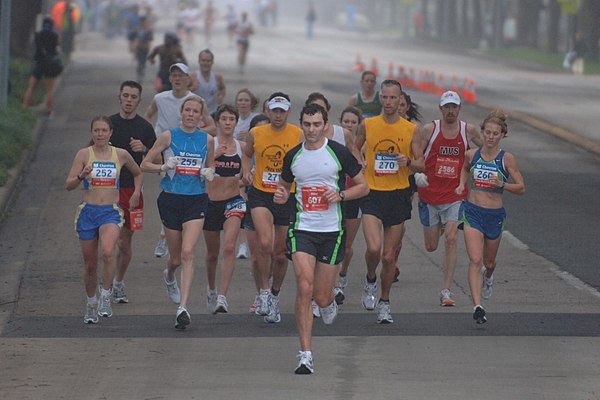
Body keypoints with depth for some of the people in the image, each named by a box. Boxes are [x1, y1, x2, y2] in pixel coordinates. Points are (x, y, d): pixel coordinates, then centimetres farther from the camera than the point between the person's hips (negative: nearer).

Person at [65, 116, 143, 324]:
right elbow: (68, 185, -8)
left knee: (107, 251, -29)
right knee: (90, 263, 7)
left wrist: (136, 193, 7)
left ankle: (106, 295, -16)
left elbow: (138, 174, 23)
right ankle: (91, 303, 28)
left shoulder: (121, 155, 3)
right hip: (88, 212, 1)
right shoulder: (84, 154, -2)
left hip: (111, 212, -1)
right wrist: (81, 176, -26)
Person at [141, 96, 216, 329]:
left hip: (196, 201, 0)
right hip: (171, 199, 0)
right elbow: (145, 164, 3)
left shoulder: (207, 140, 6)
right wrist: (164, 166, -16)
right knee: (176, 257, 9)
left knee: (188, 253, -16)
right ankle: (169, 276, 47)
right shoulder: (169, 136, 0)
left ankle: (183, 308, -19)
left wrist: (209, 173, -4)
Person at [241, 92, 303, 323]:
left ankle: (275, 296, 31)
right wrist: (247, 172, 0)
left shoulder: (298, 135, -5)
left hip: (287, 198, 1)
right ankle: (264, 291, -6)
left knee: (280, 253, 9)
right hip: (260, 194, -1)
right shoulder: (255, 134, 0)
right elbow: (247, 155, 19)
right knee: (265, 243, -23)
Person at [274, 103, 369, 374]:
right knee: (304, 288, -16)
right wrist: (281, 196, -2)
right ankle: (305, 355, -14)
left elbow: (363, 186, 5)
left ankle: (329, 302, 42)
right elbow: (285, 185, 22)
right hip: (302, 228, 1)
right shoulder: (293, 156, 6)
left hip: (332, 231, -1)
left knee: (321, 298, 1)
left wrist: (340, 194, -12)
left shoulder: (339, 153, -2)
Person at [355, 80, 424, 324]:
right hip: (372, 195, -1)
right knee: (374, 248, -19)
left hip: (399, 196, 1)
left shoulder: (411, 130, 1)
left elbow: (421, 165, 5)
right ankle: (371, 281, 12)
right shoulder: (367, 125, 1)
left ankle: (384, 303, 24)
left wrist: (409, 162, -16)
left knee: (389, 256, 6)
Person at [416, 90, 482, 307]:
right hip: (429, 194, 0)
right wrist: (417, 175, -22)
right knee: (431, 246, 8)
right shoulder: (429, 129, -4)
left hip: (455, 196, 0)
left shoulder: (469, 130, 1)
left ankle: (446, 291, -11)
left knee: (451, 240, -15)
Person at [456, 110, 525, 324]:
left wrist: (502, 184, -21)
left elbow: (521, 188, -4)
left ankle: (488, 276, 56)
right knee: (475, 260, -16)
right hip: (473, 212, 0)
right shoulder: (471, 155, 0)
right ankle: (477, 306, -20)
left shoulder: (506, 158, -7)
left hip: (495, 215, 0)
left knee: (489, 262, 19)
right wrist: (461, 184, 6)